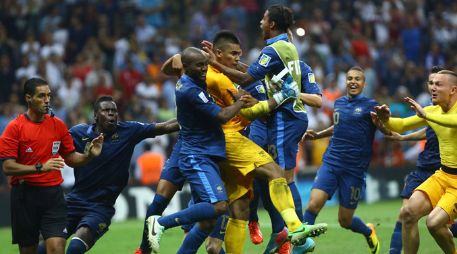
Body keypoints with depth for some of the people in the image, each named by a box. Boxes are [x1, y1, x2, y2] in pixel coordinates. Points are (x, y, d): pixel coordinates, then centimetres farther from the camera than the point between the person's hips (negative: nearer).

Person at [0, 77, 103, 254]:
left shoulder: (58, 125, 7)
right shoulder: (15, 128, -5)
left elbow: (70, 158, 15)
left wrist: (89, 155, -5)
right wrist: (40, 167, -23)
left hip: (53, 193, 2)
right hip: (25, 195, -2)